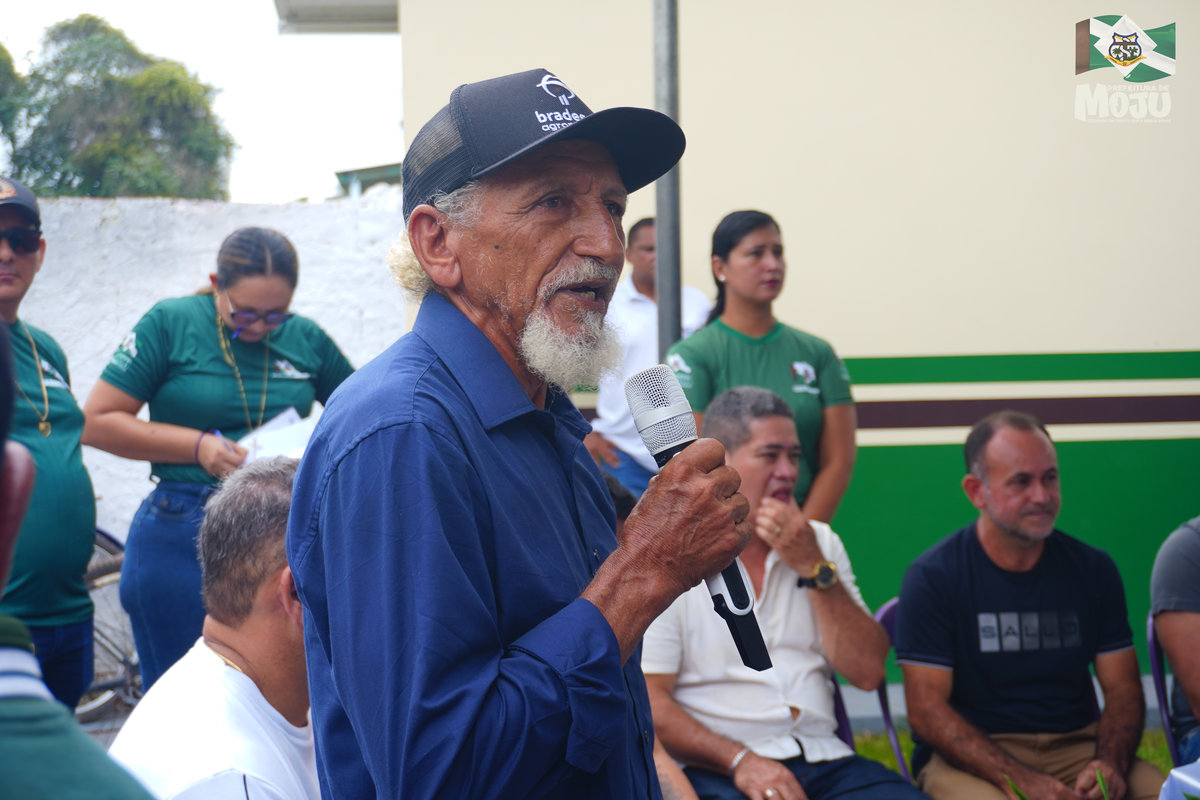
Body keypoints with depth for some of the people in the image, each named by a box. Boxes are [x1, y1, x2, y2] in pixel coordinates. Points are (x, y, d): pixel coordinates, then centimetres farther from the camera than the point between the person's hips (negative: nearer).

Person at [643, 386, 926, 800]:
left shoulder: (819, 544, 16)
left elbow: (868, 672, 7)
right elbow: (647, 700, -6)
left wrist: (814, 567, -2)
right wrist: (740, 761, -18)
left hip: (825, 758, 4)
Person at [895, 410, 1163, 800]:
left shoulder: (1093, 569, 9)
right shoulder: (933, 576, -4)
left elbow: (1123, 690, 9)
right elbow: (927, 710, -9)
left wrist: (1110, 765, -13)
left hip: (1077, 746, 3)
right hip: (968, 757, -3)